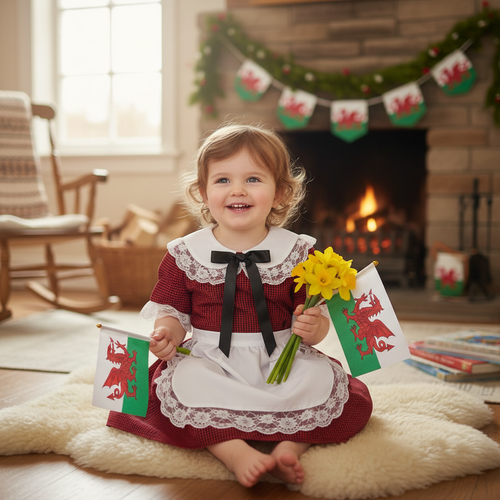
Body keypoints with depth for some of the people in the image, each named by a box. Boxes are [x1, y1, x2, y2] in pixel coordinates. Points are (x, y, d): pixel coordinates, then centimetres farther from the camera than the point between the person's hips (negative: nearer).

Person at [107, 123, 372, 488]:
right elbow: (170, 311, 7)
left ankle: (291, 445, -28)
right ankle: (235, 452, -34)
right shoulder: (185, 254, 3)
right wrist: (166, 334, -16)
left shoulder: (298, 252, 1)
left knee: (323, 378, -26)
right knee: (180, 382, -31)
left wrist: (313, 327, -21)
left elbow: (316, 317, 2)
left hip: (280, 362, 0)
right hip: (211, 363, 0)